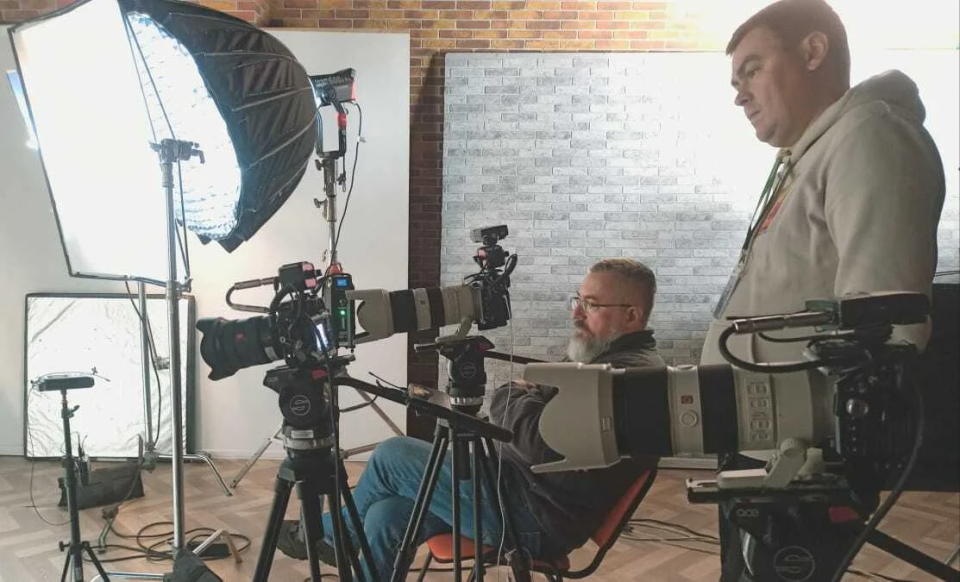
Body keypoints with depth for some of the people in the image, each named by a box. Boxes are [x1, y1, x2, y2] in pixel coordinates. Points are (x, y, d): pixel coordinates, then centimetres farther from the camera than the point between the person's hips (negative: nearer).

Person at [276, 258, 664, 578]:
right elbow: (536, 420, 22)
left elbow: (541, 445, -29)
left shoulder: (630, 373, -21)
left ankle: (323, 534, 25)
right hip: (527, 492, 10)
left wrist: (509, 396, -11)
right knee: (387, 518, 4)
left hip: (533, 518, -10)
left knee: (392, 456, -1)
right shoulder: (607, 357, 14)